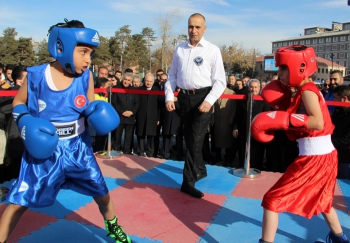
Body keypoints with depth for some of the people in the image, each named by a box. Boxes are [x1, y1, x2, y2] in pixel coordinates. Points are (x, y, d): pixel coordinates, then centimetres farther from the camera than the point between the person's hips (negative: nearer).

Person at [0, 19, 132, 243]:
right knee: (18, 202, 4)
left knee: (102, 194, 13)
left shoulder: (86, 76, -9)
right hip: (43, 150, -1)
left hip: (78, 148, 2)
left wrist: (96, 111, -17)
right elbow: (18, 103, 3)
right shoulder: (36, 76, -14)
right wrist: (25, 122, -15)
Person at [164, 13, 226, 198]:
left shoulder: (212, 50, -2)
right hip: (184, 97, 5)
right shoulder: (179, 49, 10)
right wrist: (169, 96, 0)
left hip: (203, 97, -4)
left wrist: (209, 101, -18)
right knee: (189, 139, 13)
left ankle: (188, 181, 0)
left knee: (195, 139, -8)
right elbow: (172, 75, 13)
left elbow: (220, 81, -5)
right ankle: (199, 170, 34)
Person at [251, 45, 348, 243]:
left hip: (314, 158, -10)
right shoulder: (304, 92, 13)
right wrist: (282, 104, 2)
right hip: (324, 156, 10)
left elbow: (318, 123, -28)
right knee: (321, 198, 33)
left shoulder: (307, 91, -15)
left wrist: (282, 119, -29)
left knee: (273, 200, -6)